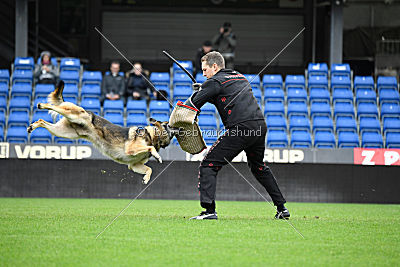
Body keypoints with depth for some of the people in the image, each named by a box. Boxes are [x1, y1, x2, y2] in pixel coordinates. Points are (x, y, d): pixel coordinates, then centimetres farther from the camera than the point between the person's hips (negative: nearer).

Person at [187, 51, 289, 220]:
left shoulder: (215, 82, 1)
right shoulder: (240, 77, 25)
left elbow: (192, 105, -2)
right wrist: (203, 90, 28)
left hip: (240, 127, -8)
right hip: (260, 127, 8)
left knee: (208, 165, -4)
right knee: (258, 167, 29)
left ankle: (209, 210, -18)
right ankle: (282, 208, 27)